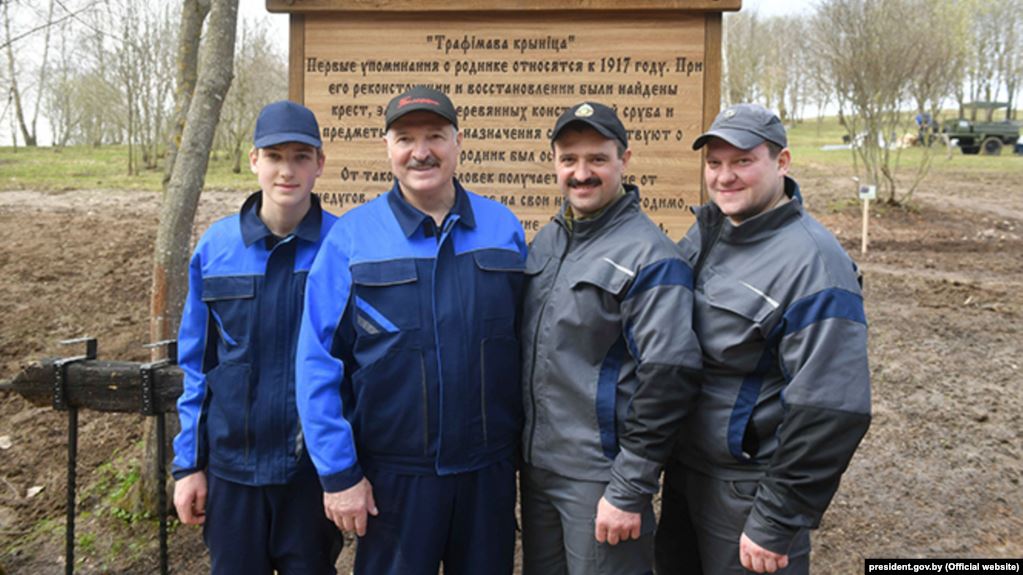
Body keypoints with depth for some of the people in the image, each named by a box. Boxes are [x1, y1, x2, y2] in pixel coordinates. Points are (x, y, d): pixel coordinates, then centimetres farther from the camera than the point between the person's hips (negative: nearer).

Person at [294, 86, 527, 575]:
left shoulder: (503, 228, 1)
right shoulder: (350, 238, -7)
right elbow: (318, 363, -6)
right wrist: (338, 473, -8)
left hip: (489, 471, 3)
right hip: (393, 475, -2)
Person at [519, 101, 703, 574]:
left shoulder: (650, 256, -15)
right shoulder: (545, 241, 7)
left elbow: (668, 376, -19)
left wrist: (630, 491, -18)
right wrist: (519, 446, 13)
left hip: (600, 477, -7)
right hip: (536, 465, 7)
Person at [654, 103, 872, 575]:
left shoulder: (813, 265, -22)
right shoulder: (704, 231, 2)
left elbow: (829, 411, -24)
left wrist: (776, 522, -20)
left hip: (746, 492, -7)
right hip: (682, 468, 7)